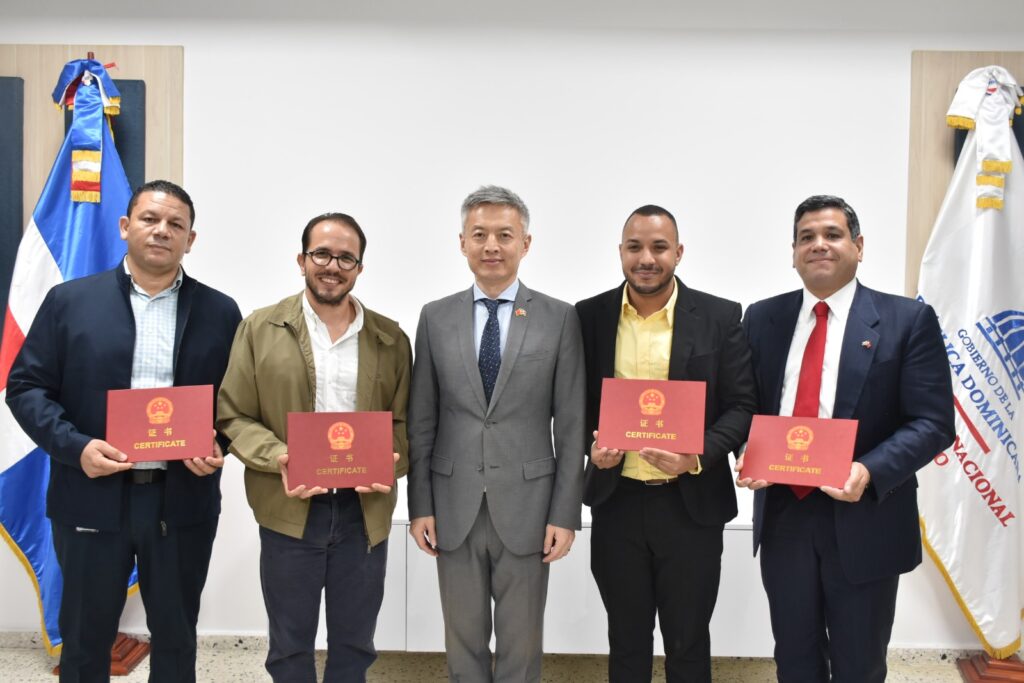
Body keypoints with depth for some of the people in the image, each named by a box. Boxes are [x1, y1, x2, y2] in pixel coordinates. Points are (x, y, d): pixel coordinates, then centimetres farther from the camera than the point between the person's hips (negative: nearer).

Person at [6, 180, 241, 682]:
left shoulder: (220, 312, 3)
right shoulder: (69, 300, 1)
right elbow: (26, 386, 0)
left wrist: (219, 445, -12)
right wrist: (75, 446, -14)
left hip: (183, 501, 1)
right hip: (91, 499, 0)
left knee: (175, 636, 15)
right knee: (85, 638, 15)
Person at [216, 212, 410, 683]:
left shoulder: (391, 339, 5)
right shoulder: (260, 329, 0)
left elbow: (404, 422, 6)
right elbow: (233, 416, -1)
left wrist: (388, 465, -13)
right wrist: (278, 459, -17)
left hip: (364, 512, 2)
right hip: (289, 510, -1)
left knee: (354, 645, 16)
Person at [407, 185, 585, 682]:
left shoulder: (559, 319, -3)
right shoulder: (435, 317, 3)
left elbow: (571, 425, -3)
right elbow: (421, 421, 5)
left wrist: (565, 513, -5)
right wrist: (420, 505, 2)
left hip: (526, 509, -1)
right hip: (454, 509, 2)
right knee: (463, 642, 15)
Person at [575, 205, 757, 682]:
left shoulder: (720, 317, -4)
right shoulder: (589, 316, 1)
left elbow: (741, 406, -3)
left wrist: (699, 456, -20)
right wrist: (590, 445, -13)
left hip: (691, 504, -1)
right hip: (616, 502, 2)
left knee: (688, 643, 13)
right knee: (626, 640, 18)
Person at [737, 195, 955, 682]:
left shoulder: (907, 320, -5)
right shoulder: (762, 318, 5)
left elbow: (933, 422, -9)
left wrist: (870, 471, -24)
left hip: (864, 519, -3)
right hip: (783, 514, 3)